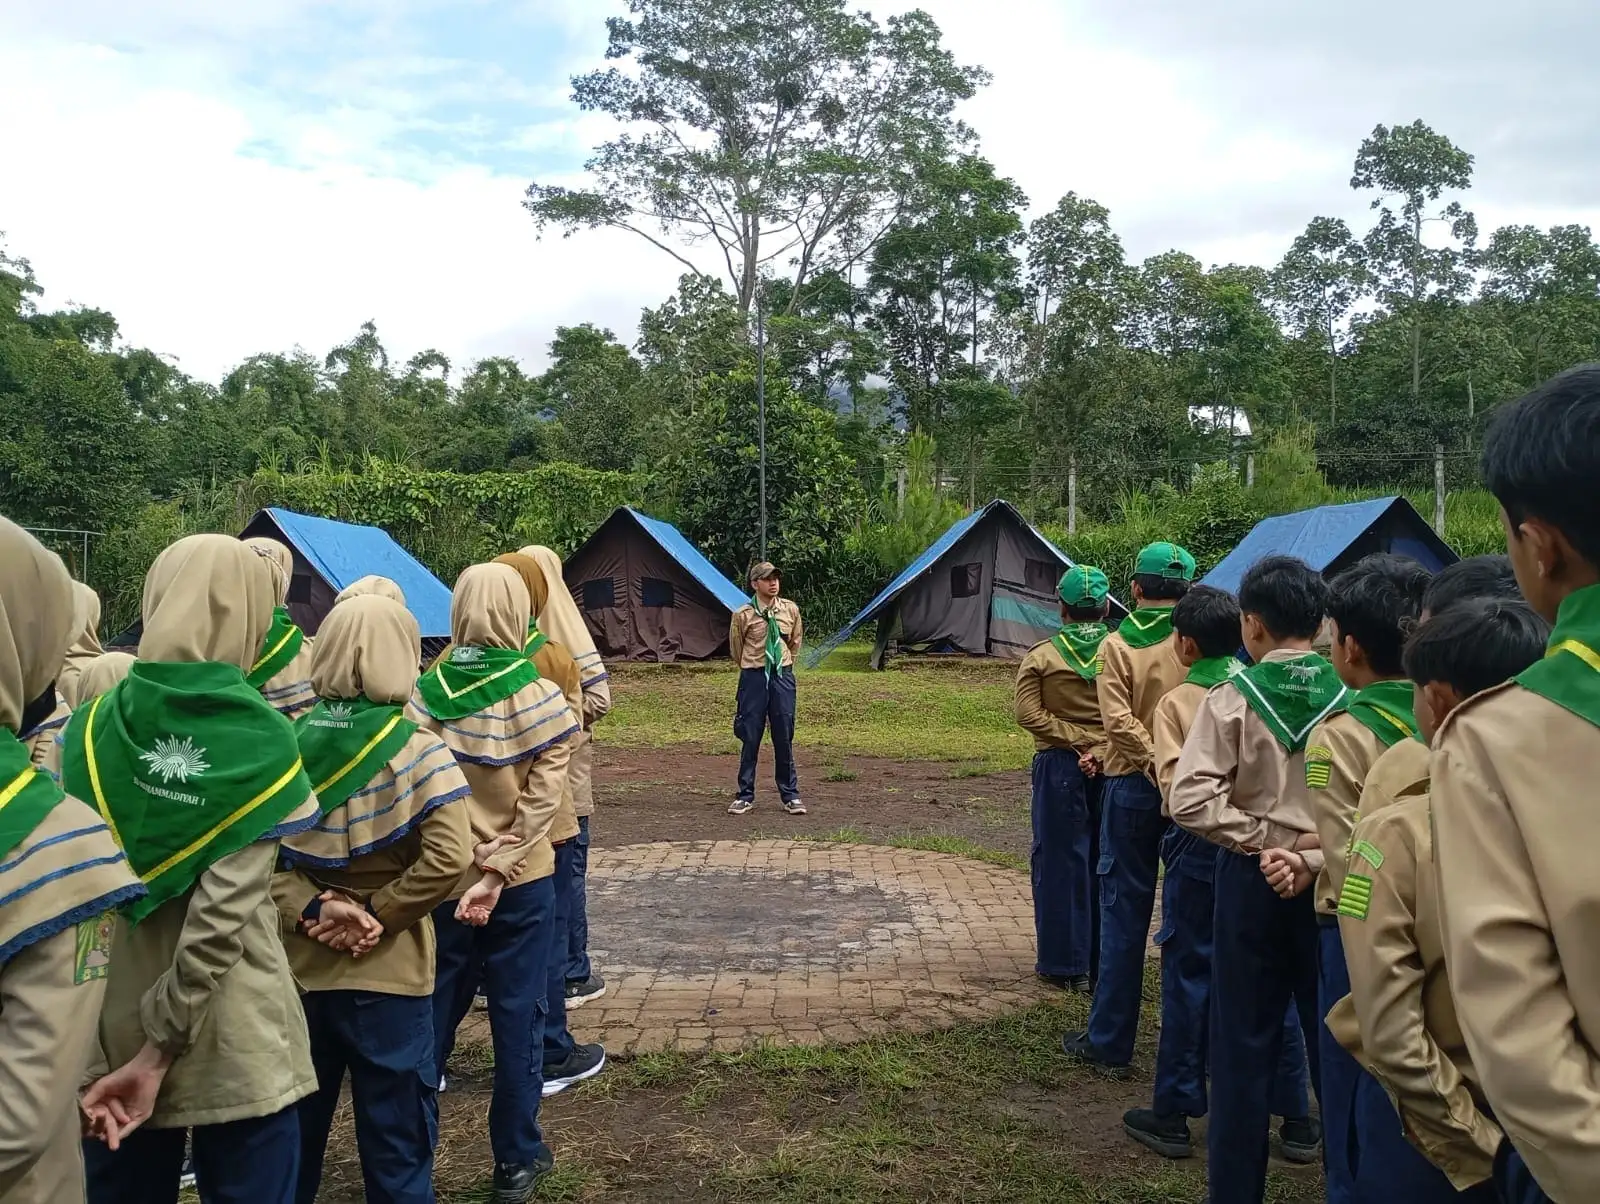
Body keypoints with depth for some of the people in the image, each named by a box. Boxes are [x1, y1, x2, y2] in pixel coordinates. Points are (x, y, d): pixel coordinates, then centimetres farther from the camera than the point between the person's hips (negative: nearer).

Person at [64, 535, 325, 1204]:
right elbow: (224, 910, -19)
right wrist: (162, 1046, -14)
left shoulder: (91, 727, -3)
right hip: (234, 1043, -3)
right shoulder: (262, 741, -13)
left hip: (109, 1029, 4)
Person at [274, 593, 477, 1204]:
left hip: (298, 966, 4)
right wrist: (376, 916, -13)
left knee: (292, 1129, 22)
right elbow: (448, 858, -22)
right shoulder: (420, 751, -12)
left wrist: (309, 910, -9)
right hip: (387, 974, -4)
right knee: (395, 1140, 10)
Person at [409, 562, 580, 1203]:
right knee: (517, 1017, 10)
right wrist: (495, 873, -18)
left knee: (432, 1013, 16)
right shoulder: (542, 698, -11)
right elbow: (540, 803, -17)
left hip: (440, 878, 2)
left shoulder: (425, 694, -5)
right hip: (520, 884, -2)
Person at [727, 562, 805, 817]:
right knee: (750, 737, 4)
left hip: (783, 676, 2)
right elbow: (736, 649, 9)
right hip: (754, 678, -2)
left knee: (784, 737, 6)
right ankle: (745, 796, 14)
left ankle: (791, 795, 16)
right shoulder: (743, 615, -6)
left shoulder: (791, 610, 2)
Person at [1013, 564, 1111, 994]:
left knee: (1062, 860, 7)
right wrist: (1099, 749, -13)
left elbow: (1029, 713, -11)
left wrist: (1077, 740, -9)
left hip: (1060, 767, -2)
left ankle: (1065, 962, 13)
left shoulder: (1042, 657, -5)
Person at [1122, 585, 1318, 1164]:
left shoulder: (1176, 703, -8)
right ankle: (1295, 1120, 21)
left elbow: (1175, 783, -17)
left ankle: (1174, 1115, 16)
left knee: (1189, 975, 7)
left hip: (1200, 848, -3)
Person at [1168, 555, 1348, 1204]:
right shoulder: (1351, 695, -7)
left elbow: (1190, 800, -20)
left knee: (1245, 1040, 11)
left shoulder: (1234, 697, -11)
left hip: (1254, 878, -2)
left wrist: (1261, 836, -10)